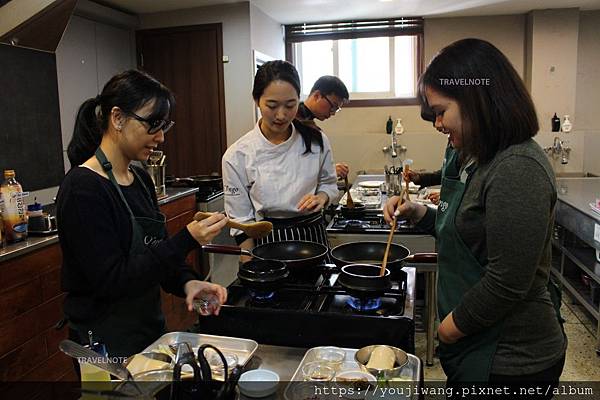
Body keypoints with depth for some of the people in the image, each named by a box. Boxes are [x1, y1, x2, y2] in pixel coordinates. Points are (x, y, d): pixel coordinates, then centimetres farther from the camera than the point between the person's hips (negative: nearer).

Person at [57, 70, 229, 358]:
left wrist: (187, 282, -11)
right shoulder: (83, 188, -22)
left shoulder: (141, 179, 2)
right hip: (107, 345, -8)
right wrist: (187, 239, -28)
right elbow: (112, 281, -24)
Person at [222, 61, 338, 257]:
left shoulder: (316, 141, -6)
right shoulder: (237, 156, -12)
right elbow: (241, 221, -7)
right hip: (268, 241, -2)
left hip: (313, 235, 2)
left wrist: (321, 197, -11)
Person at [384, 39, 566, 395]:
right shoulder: (474, 160, 6)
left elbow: (508, 283, -26)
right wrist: (420, 214, 2)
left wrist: (453, 326, -12)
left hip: (509, 360, -8)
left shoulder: (518, 169, -25)